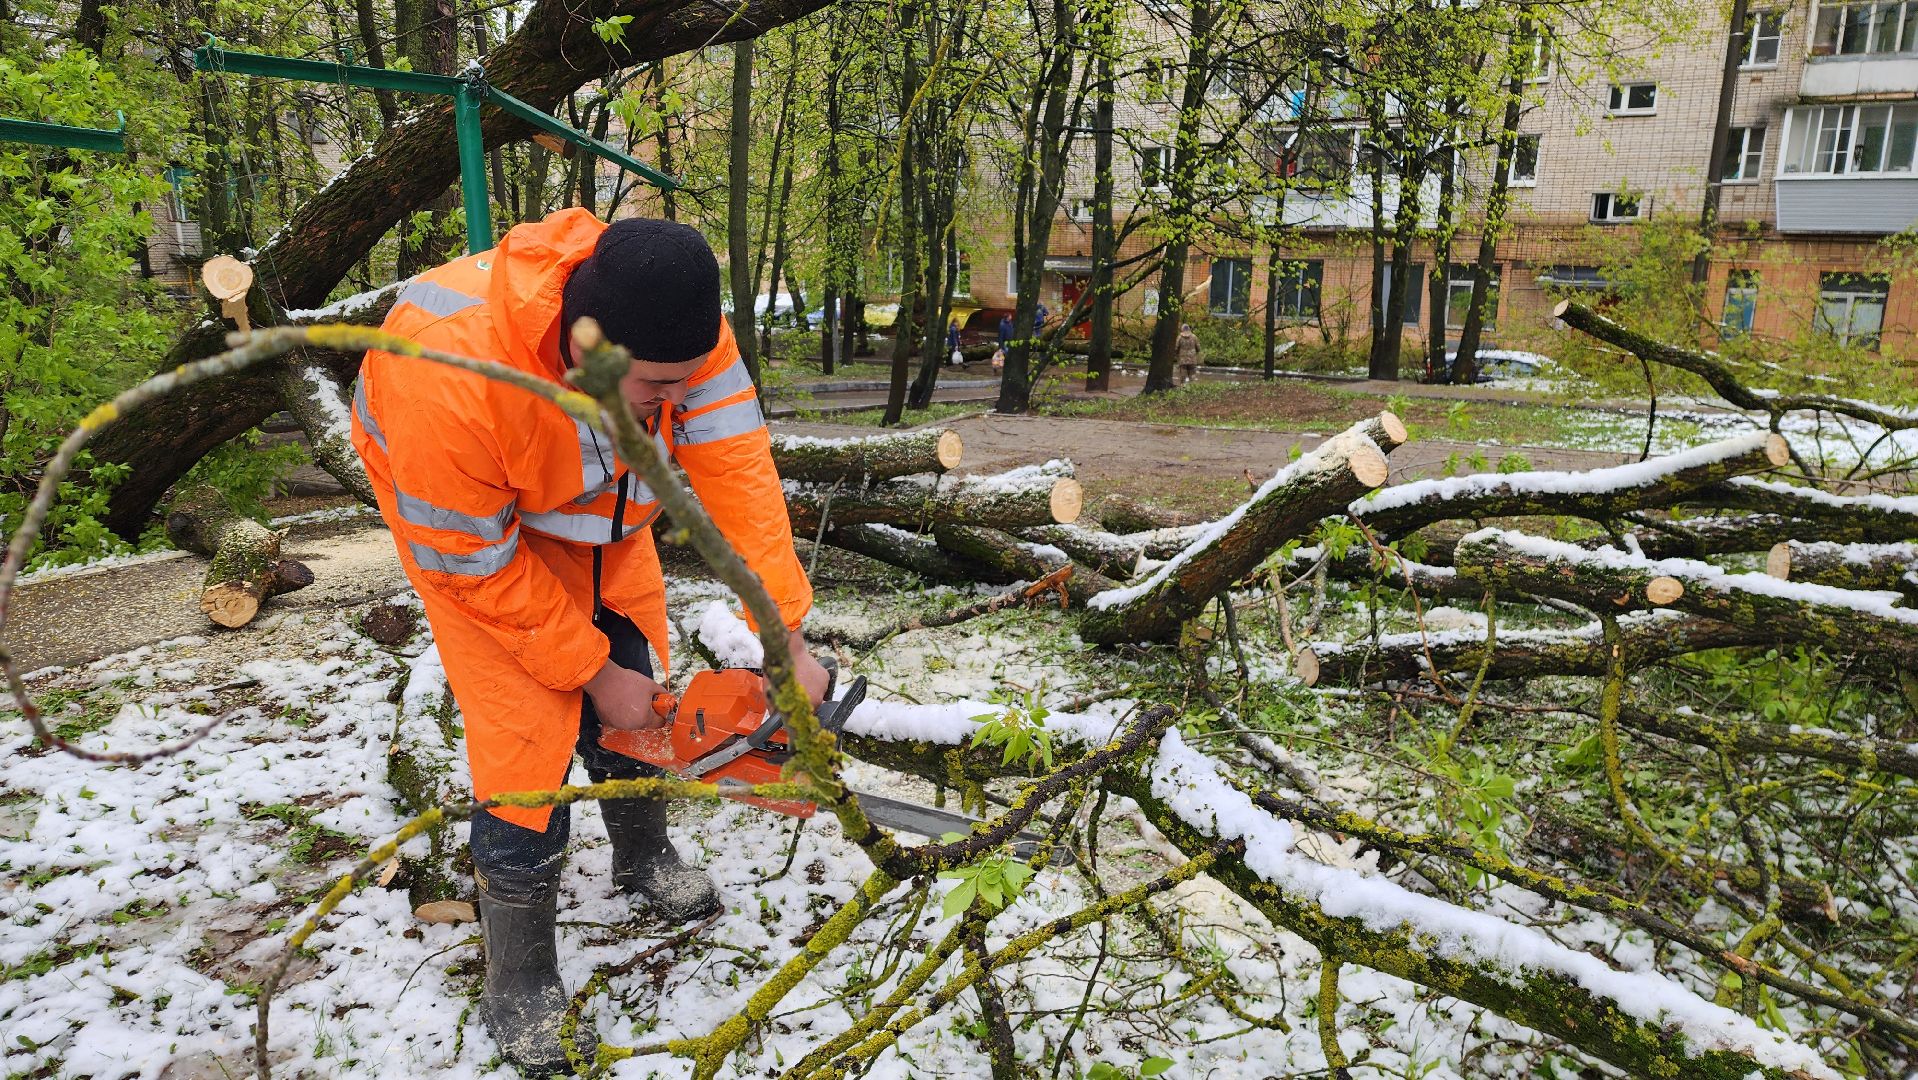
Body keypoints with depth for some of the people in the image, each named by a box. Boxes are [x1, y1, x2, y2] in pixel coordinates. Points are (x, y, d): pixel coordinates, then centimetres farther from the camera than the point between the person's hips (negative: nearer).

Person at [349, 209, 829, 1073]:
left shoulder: (672, 330, -31)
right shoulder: (454, 378, -42)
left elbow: (738, 467, -30)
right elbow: (476, 563, -28)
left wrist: (789, 638, -32)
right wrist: (592, 672, -18)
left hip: (601, 498, 5)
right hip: (462, 514, -5)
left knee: (639, 688, 11)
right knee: (528, 735, -9)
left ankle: (644, 859, 40)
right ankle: (519, 990, 11)